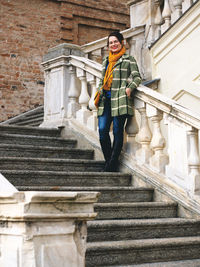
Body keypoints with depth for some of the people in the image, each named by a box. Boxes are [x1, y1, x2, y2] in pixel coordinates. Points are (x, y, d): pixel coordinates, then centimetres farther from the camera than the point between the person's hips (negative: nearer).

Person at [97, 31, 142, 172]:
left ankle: (112, 165, -1)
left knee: (117, 131, -5)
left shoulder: (129, 59, 7)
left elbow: (137, 77, 0)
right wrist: (99, 93, 17)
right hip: (106, 99, 5)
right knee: (102, 130, -6)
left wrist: (130, 87, -17)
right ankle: (108, 161, 5)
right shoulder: (106, 61, 25)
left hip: (120, 99, -5)